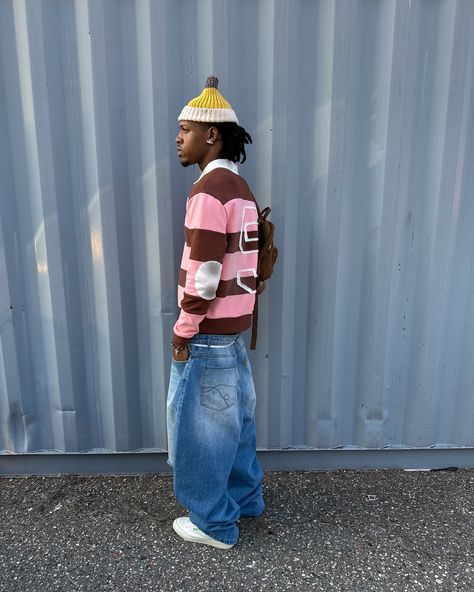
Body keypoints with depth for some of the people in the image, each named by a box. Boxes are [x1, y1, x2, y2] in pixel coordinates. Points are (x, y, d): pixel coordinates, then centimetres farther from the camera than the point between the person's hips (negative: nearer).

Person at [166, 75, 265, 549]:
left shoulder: (209, 190, -18)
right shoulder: (240, 188, 11)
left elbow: (203, 273, -22)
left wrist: (183, 330, -12)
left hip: (208, 331, -9)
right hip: (235, 324, 9)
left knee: (199, 425, 6)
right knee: (233, 415, 20)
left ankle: (213, 523, 24)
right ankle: (245, 496, 38)